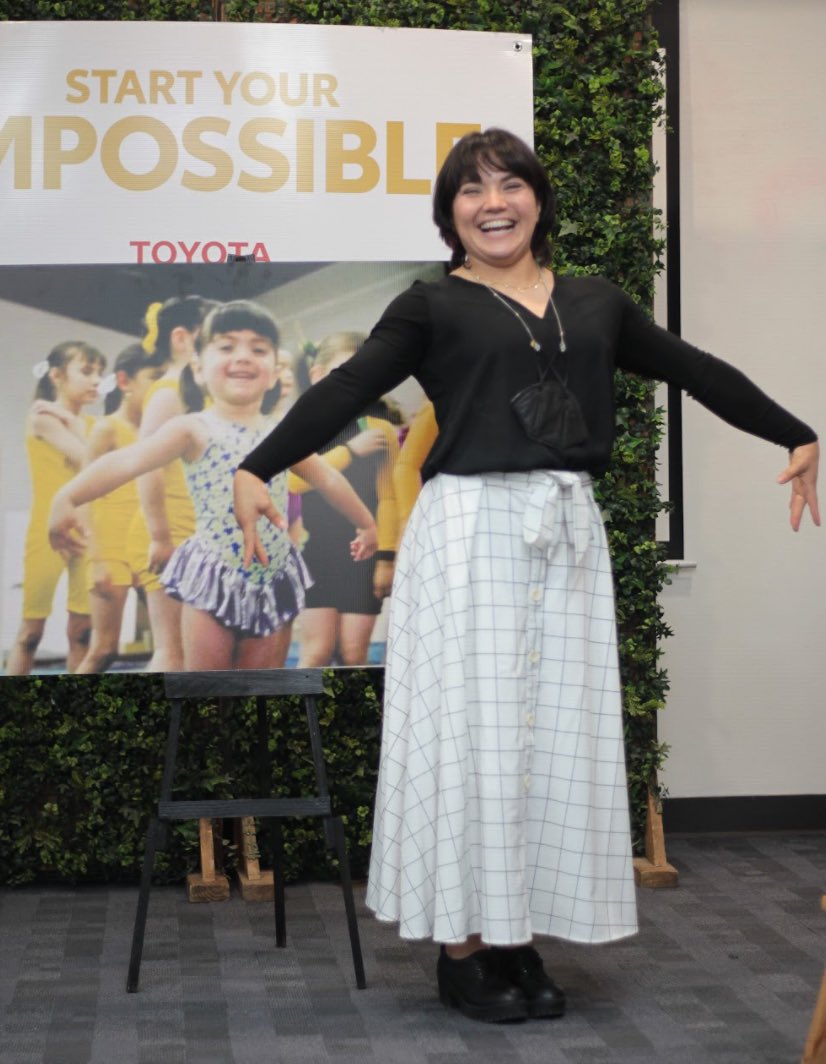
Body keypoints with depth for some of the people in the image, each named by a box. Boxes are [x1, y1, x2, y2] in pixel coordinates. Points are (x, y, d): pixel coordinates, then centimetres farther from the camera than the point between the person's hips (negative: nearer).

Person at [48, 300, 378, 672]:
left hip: (270, 580, 4)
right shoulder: (194, 430, -8)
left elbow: (330, 482, 18)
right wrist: (68, 498, -34)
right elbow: (125, 462, -20)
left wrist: (366, 524, 28)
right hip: (211, 576, -4)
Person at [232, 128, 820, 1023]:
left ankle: (520, 942, 18)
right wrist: (256, 468, -23)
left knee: (558, 732, 6)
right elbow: (345, 390, -9)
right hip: (471, 529, -4)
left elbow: (695, 370, 20)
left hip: (568, 535, 4)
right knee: (474, 730, -1)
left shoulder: (595, 303, 15)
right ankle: (464, 950, 10)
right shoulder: (432, 308, 2)